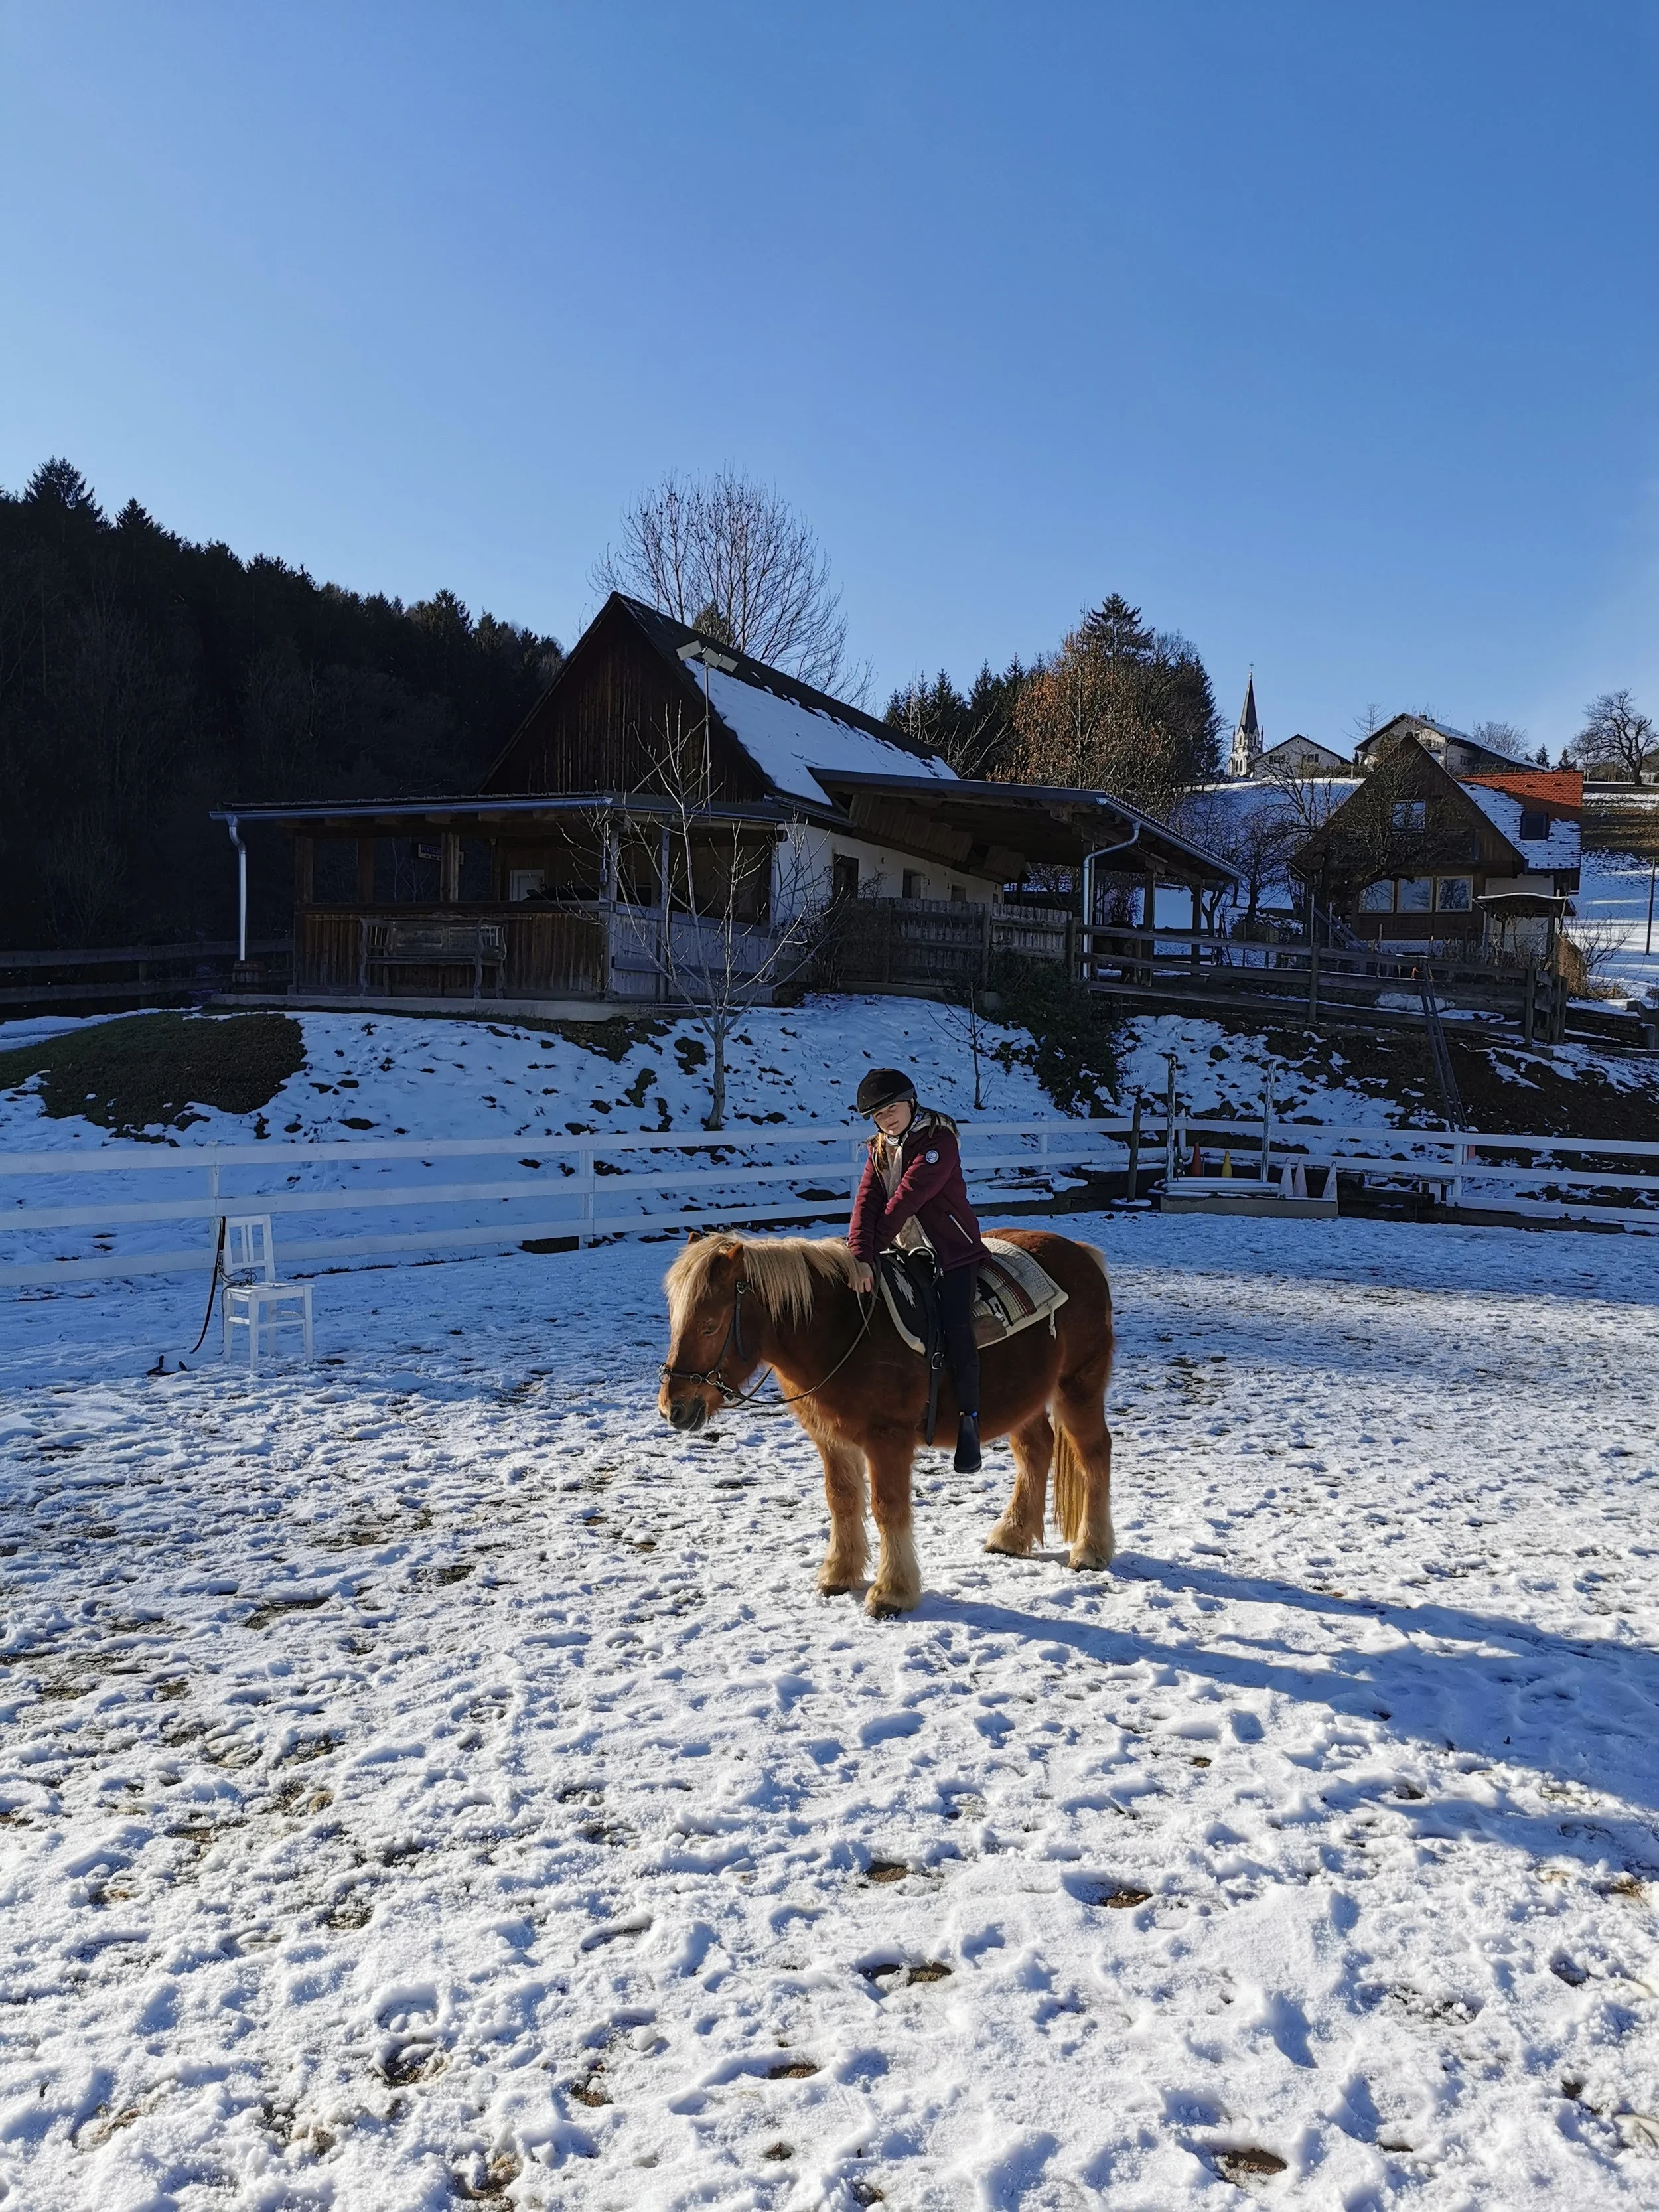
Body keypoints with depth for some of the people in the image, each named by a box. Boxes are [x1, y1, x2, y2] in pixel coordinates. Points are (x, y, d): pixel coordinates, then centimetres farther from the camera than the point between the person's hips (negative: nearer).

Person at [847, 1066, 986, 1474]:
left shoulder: (938, 1141, -14)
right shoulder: (880, 1149, 9)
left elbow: (909, 1195, -22)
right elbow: (867, 1200, -6)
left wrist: (874, 1243, -23)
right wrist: (860, 1255, -23)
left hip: (953, 1251, -7)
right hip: (904, 1252, 7)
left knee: (956, 1328, -21)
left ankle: (968, 1418, -12)